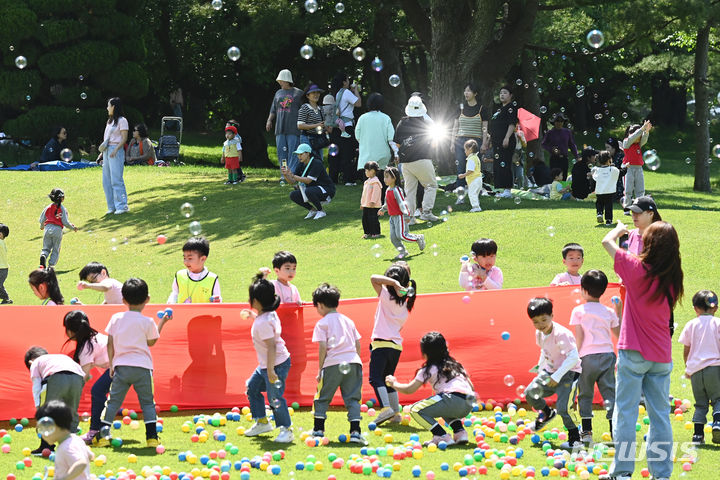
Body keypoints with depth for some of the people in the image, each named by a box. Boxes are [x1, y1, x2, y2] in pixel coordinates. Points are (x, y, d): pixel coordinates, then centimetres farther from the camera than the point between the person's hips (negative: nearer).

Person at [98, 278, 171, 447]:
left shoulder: (116, 318, 3)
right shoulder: (147, 322, -4)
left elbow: (110, 344, 5)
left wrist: (111, 364, 12)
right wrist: (162, 322, 17)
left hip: (121, 365, 1)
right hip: (142, 366, -1)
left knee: (113, 401, 8)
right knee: (147, 402, 8)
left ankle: (103, 434, 0)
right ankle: (151, 436, 1)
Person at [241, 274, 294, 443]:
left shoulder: (263, 323, -27)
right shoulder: (270, 314, 2)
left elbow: (271, 346, -29)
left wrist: (270, 370, -29)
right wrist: (253, 315, 23)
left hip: (276, 364, -11)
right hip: (265, 364, 11)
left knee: (275, 397, -6)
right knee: (252, 386, 20)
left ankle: (286, 429, 4)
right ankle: (262, 422, 29)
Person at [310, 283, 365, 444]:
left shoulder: (322, 323, 4)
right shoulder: (349, 321, 20)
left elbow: (323, 347, -5)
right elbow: (358, 344, 17)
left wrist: (320, 370, 1)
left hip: (333, 364, -4)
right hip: (353, 362, 4)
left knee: (322, 397, 11)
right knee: (353, 398, 3)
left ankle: (318, 429, 15)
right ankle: (355, 431, -10)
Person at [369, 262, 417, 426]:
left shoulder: (387, 296, -8)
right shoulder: (405, 303, 11)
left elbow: (374, 278, -13)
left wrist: (394, 283, -16)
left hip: (381, 344, -7)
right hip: (397, 344, 7)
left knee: (375, 377, -8)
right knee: (387, 379, 18)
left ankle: (386, 408, -24)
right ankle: (396, 413, 15)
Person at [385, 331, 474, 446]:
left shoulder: (428, 370, 10)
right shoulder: (456, 365, 27)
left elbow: (410, 389, 12)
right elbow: (471, 386, 24)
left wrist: (394, 383, 29)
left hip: (453, 398, -8)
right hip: (468, 407, 8)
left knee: (415, 410, 2)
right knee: (443, 408, 39)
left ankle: (442, 436, -12)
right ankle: (460, 432, 14)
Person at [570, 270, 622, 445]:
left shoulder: (579, 311, -1)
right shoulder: (609, 312, 9)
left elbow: (579, 337, -6)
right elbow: (618, 333, 17)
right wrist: (618, 313, 25)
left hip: (588, 356, -3)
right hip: (607, 354, 3)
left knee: (585, 394, 8)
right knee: (609, 392, 3)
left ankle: (587, 432, 5)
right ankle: (614, 430, -6)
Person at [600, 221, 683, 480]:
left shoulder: (637, 268, -11)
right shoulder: (672, 277, 0)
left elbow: (607, 241, -1)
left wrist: (620, 229, 22)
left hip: (634, 353, -4)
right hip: (661, 356, 4)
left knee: (625, 412, 1)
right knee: (660, 415, 8)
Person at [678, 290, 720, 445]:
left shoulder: (691, 325, 6)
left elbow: (686, 349, 10)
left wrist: (688, 367, 23)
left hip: (695, 369, 2)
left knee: (700, 403, 10)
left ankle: (698, 434, 4)